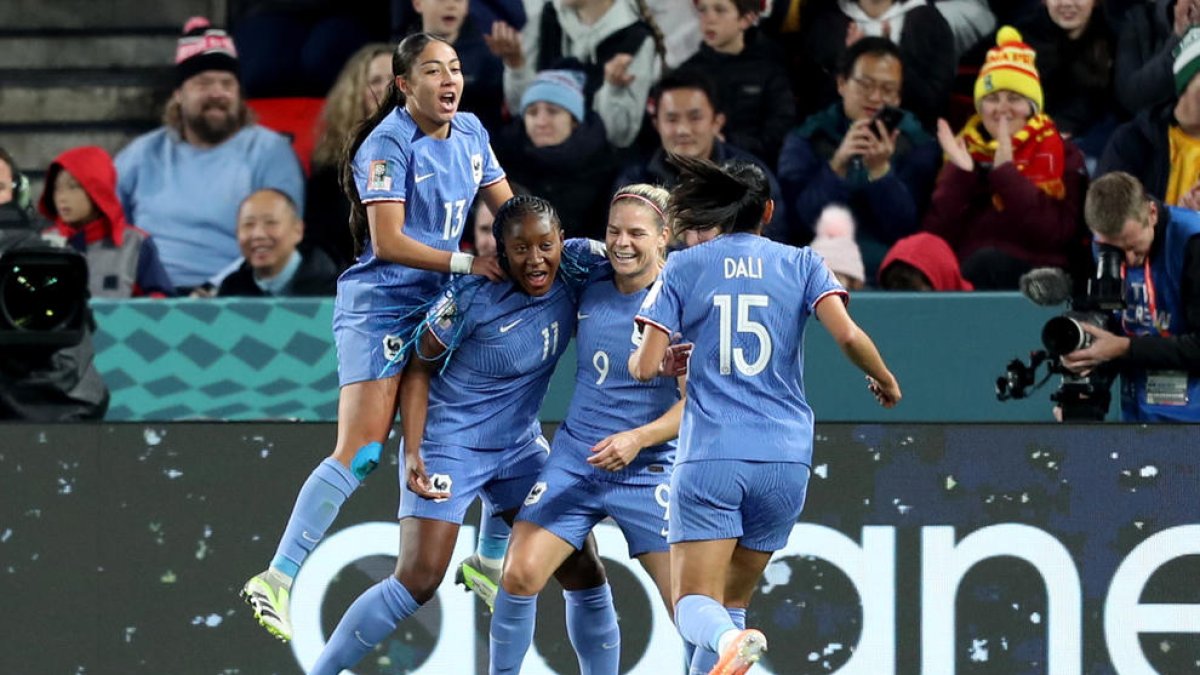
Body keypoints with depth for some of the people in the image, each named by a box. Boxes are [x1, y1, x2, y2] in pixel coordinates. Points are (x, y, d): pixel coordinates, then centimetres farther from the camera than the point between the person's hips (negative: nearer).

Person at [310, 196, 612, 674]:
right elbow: (419, 369, -12)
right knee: (418, 581, -14)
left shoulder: (576, 267, -12)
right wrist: (412, 454, -21)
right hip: (450, 443, -6)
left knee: (584, 571, 1)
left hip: (520, 445, 6)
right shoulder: (471, 297, -23)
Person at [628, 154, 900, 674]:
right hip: (785, 457, 2)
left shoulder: (683, 269, 5)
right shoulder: (801, 264, 6)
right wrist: (885, 381, 12)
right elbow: (848, 335, -7)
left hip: (709, 458, -2)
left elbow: (645, 366, -1)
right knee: (731, 602, 16)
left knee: (696, 606, -6)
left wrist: (641, 355, 23)